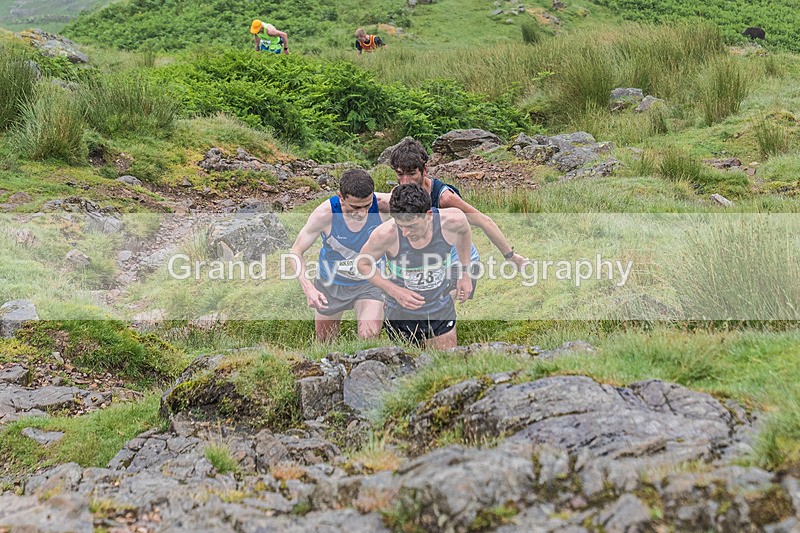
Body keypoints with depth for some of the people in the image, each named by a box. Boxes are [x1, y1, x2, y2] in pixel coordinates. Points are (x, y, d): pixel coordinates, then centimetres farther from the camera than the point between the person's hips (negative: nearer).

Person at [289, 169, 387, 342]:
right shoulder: (325, 214, -28)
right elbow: (296, 251, -17)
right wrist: (308, 287, -31)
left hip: (369, 282, 0)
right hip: (331, 283, 0)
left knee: (369, 337, -22)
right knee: (324, 344, 16)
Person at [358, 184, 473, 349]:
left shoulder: (452, 220, -23)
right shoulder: (386, 234, -29)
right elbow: (363, 263, -10)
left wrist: (464, 273, 7)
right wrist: (395, 291, -22)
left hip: (441, 311, 2)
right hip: (401, 315, -2)